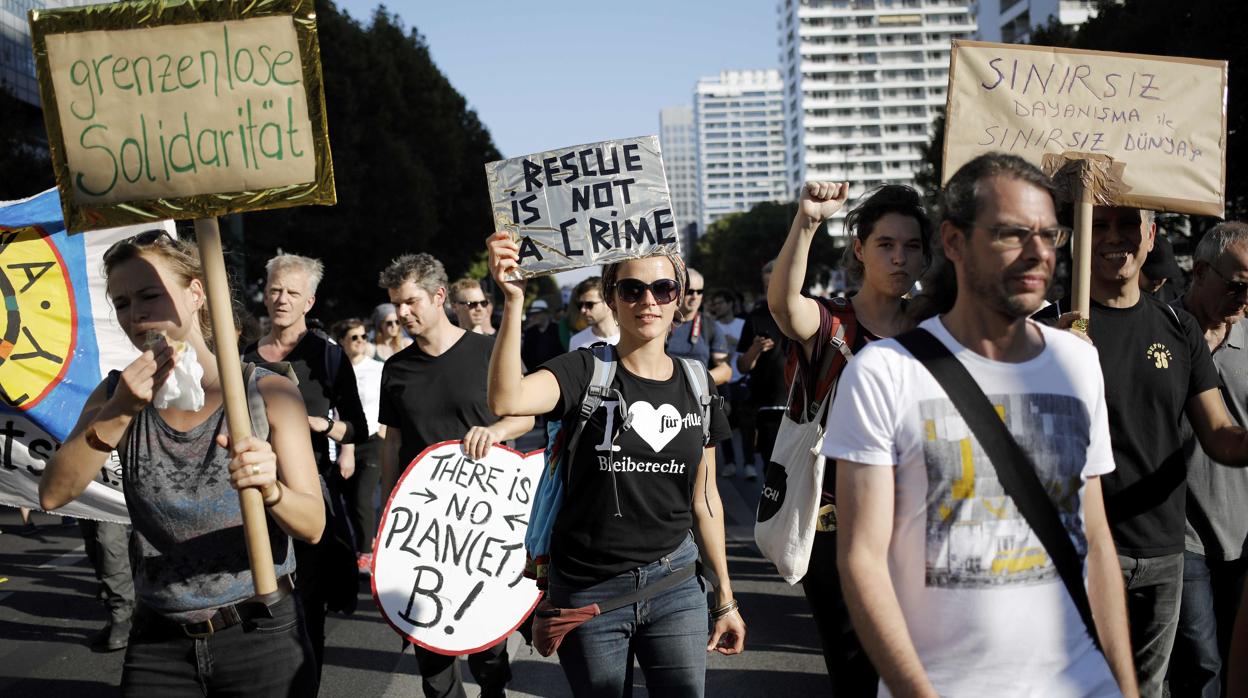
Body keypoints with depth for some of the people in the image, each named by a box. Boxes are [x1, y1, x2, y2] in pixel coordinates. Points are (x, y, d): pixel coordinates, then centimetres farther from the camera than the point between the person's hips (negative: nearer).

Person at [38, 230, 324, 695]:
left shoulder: (269, 394, -8)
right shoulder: (118, 395, 3)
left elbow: (313, 526, -11)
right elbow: (53, 495, -10)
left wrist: (270, 489, -31)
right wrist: (118, 412, -23)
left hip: (261, 638, -2)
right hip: (159, 645, 2)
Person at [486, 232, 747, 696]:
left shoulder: (697, 386, 4)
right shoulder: (587, 371, -7)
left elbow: (704, 498, 11)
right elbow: (506, 400, -29)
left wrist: (724, 596, 13)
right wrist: (513, 300, -36)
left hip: (674, 582, 3)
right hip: (588, 590, -3)